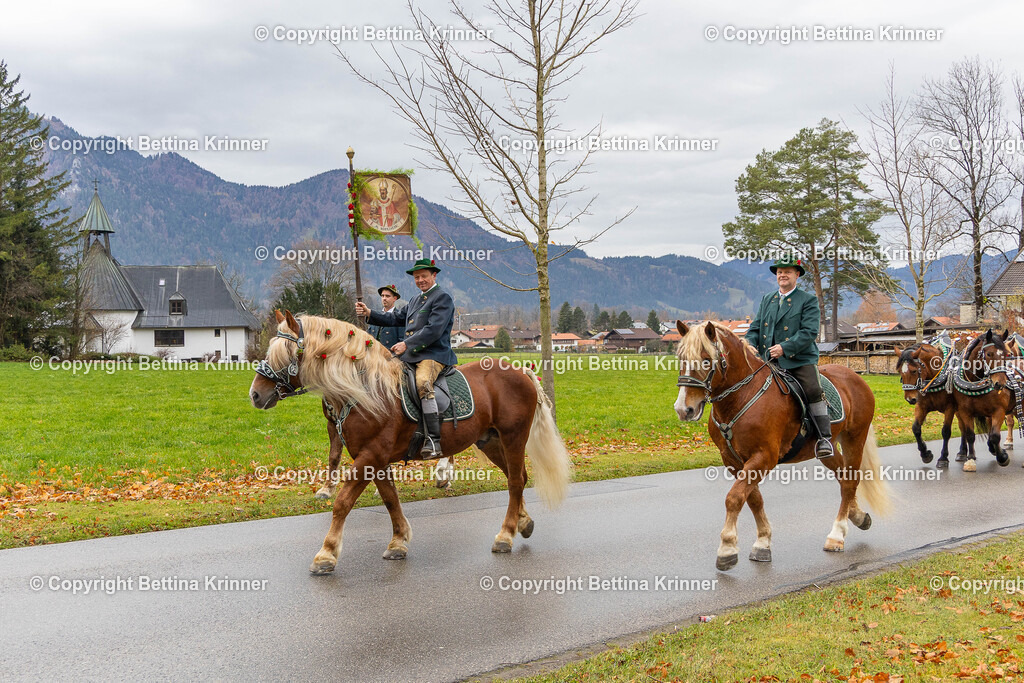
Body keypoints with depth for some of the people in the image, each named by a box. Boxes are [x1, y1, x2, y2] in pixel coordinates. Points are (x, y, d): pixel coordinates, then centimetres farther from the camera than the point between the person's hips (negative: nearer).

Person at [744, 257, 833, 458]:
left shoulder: (808, 300, 3)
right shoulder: (767, 300, 19)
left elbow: (809, 332, -9)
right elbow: (755, 328, 17)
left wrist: (785, 348, -19)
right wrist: (750, 345, -5)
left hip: (800, 359, -5)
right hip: (769, 360, 5)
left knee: (813, 391, -24)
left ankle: (824, 438, -18)